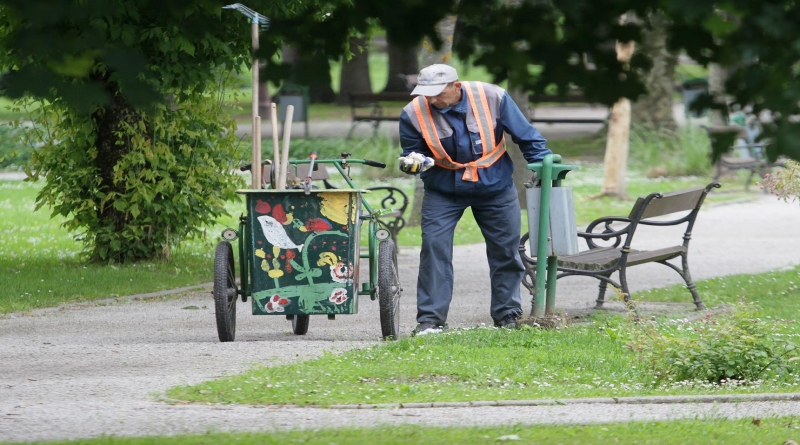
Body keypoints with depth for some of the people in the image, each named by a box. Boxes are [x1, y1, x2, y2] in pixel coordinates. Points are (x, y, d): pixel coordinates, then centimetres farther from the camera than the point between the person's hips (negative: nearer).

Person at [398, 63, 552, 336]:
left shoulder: (493, 98, -18)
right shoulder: (414, 113, -16)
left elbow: (526, 136, -6)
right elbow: (411, 151, -3)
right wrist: (413, 162, -26)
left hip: (495, 188, 1)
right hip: (443, 189, -1)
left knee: (505, 251, 7)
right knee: (434, 248, -13)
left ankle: (508, 316, 22)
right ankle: (430, 320, -9)